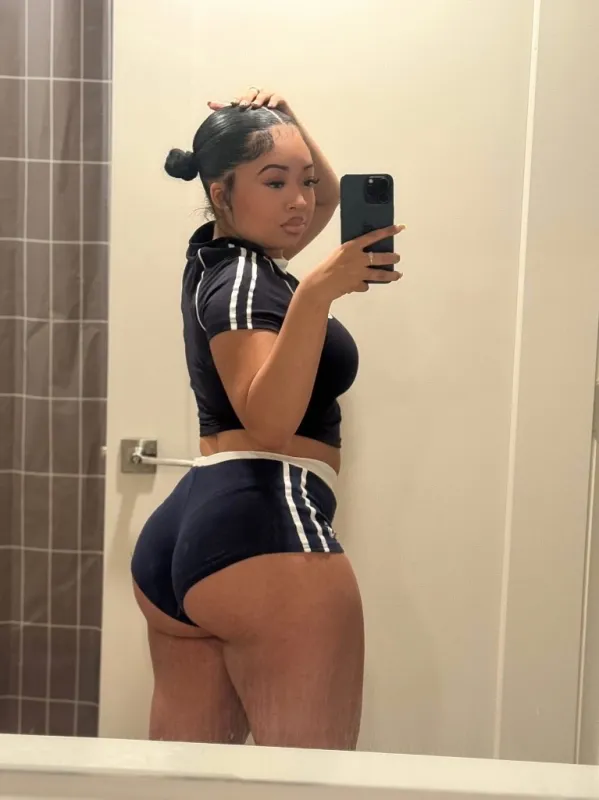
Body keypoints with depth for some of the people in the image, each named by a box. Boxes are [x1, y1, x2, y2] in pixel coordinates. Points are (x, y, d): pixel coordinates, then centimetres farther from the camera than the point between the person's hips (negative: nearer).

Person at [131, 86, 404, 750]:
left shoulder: (216, 259, 19)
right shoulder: (245, 279, -7)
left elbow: (327, 196, 34)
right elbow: (271, 421, -21)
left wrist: (286, 127, 17)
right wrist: (317, 292, -29)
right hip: (266, 532, -10)